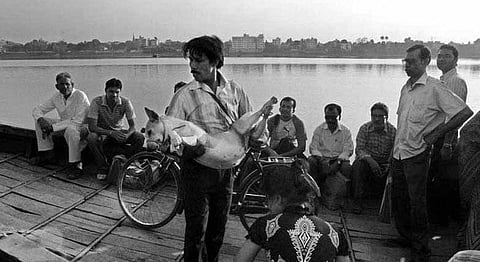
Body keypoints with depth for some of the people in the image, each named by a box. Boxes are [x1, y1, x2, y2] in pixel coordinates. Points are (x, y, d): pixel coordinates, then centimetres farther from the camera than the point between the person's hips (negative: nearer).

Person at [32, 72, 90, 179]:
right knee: (39, 121, 0)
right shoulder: (57, 97, 0)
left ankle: (77, 166, -28)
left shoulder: (80, 96, -20)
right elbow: (37, 110, 8)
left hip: (82, 127, -7)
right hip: (65, 126, 7)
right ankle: (46, 154, 8)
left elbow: (78, 121, -27)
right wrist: (41, 119, -17)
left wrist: (52, 127, -25)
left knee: (71, 129, -40)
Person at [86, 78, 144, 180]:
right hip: (102, 132, -1)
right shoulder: (97, 102, -19)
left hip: (119, 131, 2)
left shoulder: (125, 102, -14)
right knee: (91, 138, -35)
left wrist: (126, 136, -36)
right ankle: (102, 168, -15)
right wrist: (111, 133, -38)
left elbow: (132, 125, -12)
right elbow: (92, 126, -24)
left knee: (140, 138, -24)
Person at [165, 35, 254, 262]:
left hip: (226, 168, 4)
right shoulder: (185, 95, -10)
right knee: (196, 229, 5)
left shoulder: (234, 90, 1)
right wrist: (189, 146, -31)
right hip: (198, 169, -3)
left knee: (218, 227, 18)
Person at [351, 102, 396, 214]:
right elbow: (359, 149, -13)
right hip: (366, 160, -1)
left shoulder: (393, 131, -5)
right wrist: (370, 159, -32)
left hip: (384, 164, 2)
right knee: (358, 165, -32)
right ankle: (357, 201, -23)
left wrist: (390, 165, -29)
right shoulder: (364, 128, -5)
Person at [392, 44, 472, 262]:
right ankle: (406, 238, 33)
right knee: (398, 199, 14)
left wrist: (436, 134, -12)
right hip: (398, 153, 7)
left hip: (417, 154, -7)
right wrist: (395, 147, 14)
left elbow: (465, 112, -13)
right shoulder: (406, 88, 11)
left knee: (417, 202, 1)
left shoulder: (434, 88, -10)